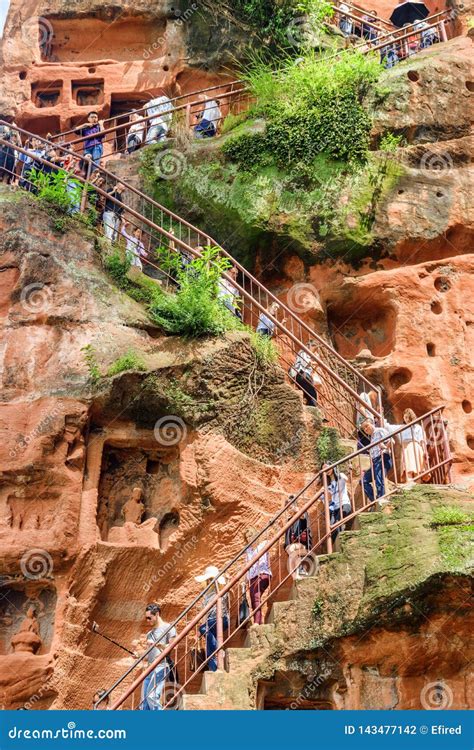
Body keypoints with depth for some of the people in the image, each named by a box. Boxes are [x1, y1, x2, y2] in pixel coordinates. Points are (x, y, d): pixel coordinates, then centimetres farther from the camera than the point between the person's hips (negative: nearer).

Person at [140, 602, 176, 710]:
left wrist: (157, 644, -21)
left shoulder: (168, 628, 1)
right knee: (144, 701, 1)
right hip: (150, 668, 8)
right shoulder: (150, 633, 23)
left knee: (152, 696, -20)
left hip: (161, 667, -8)